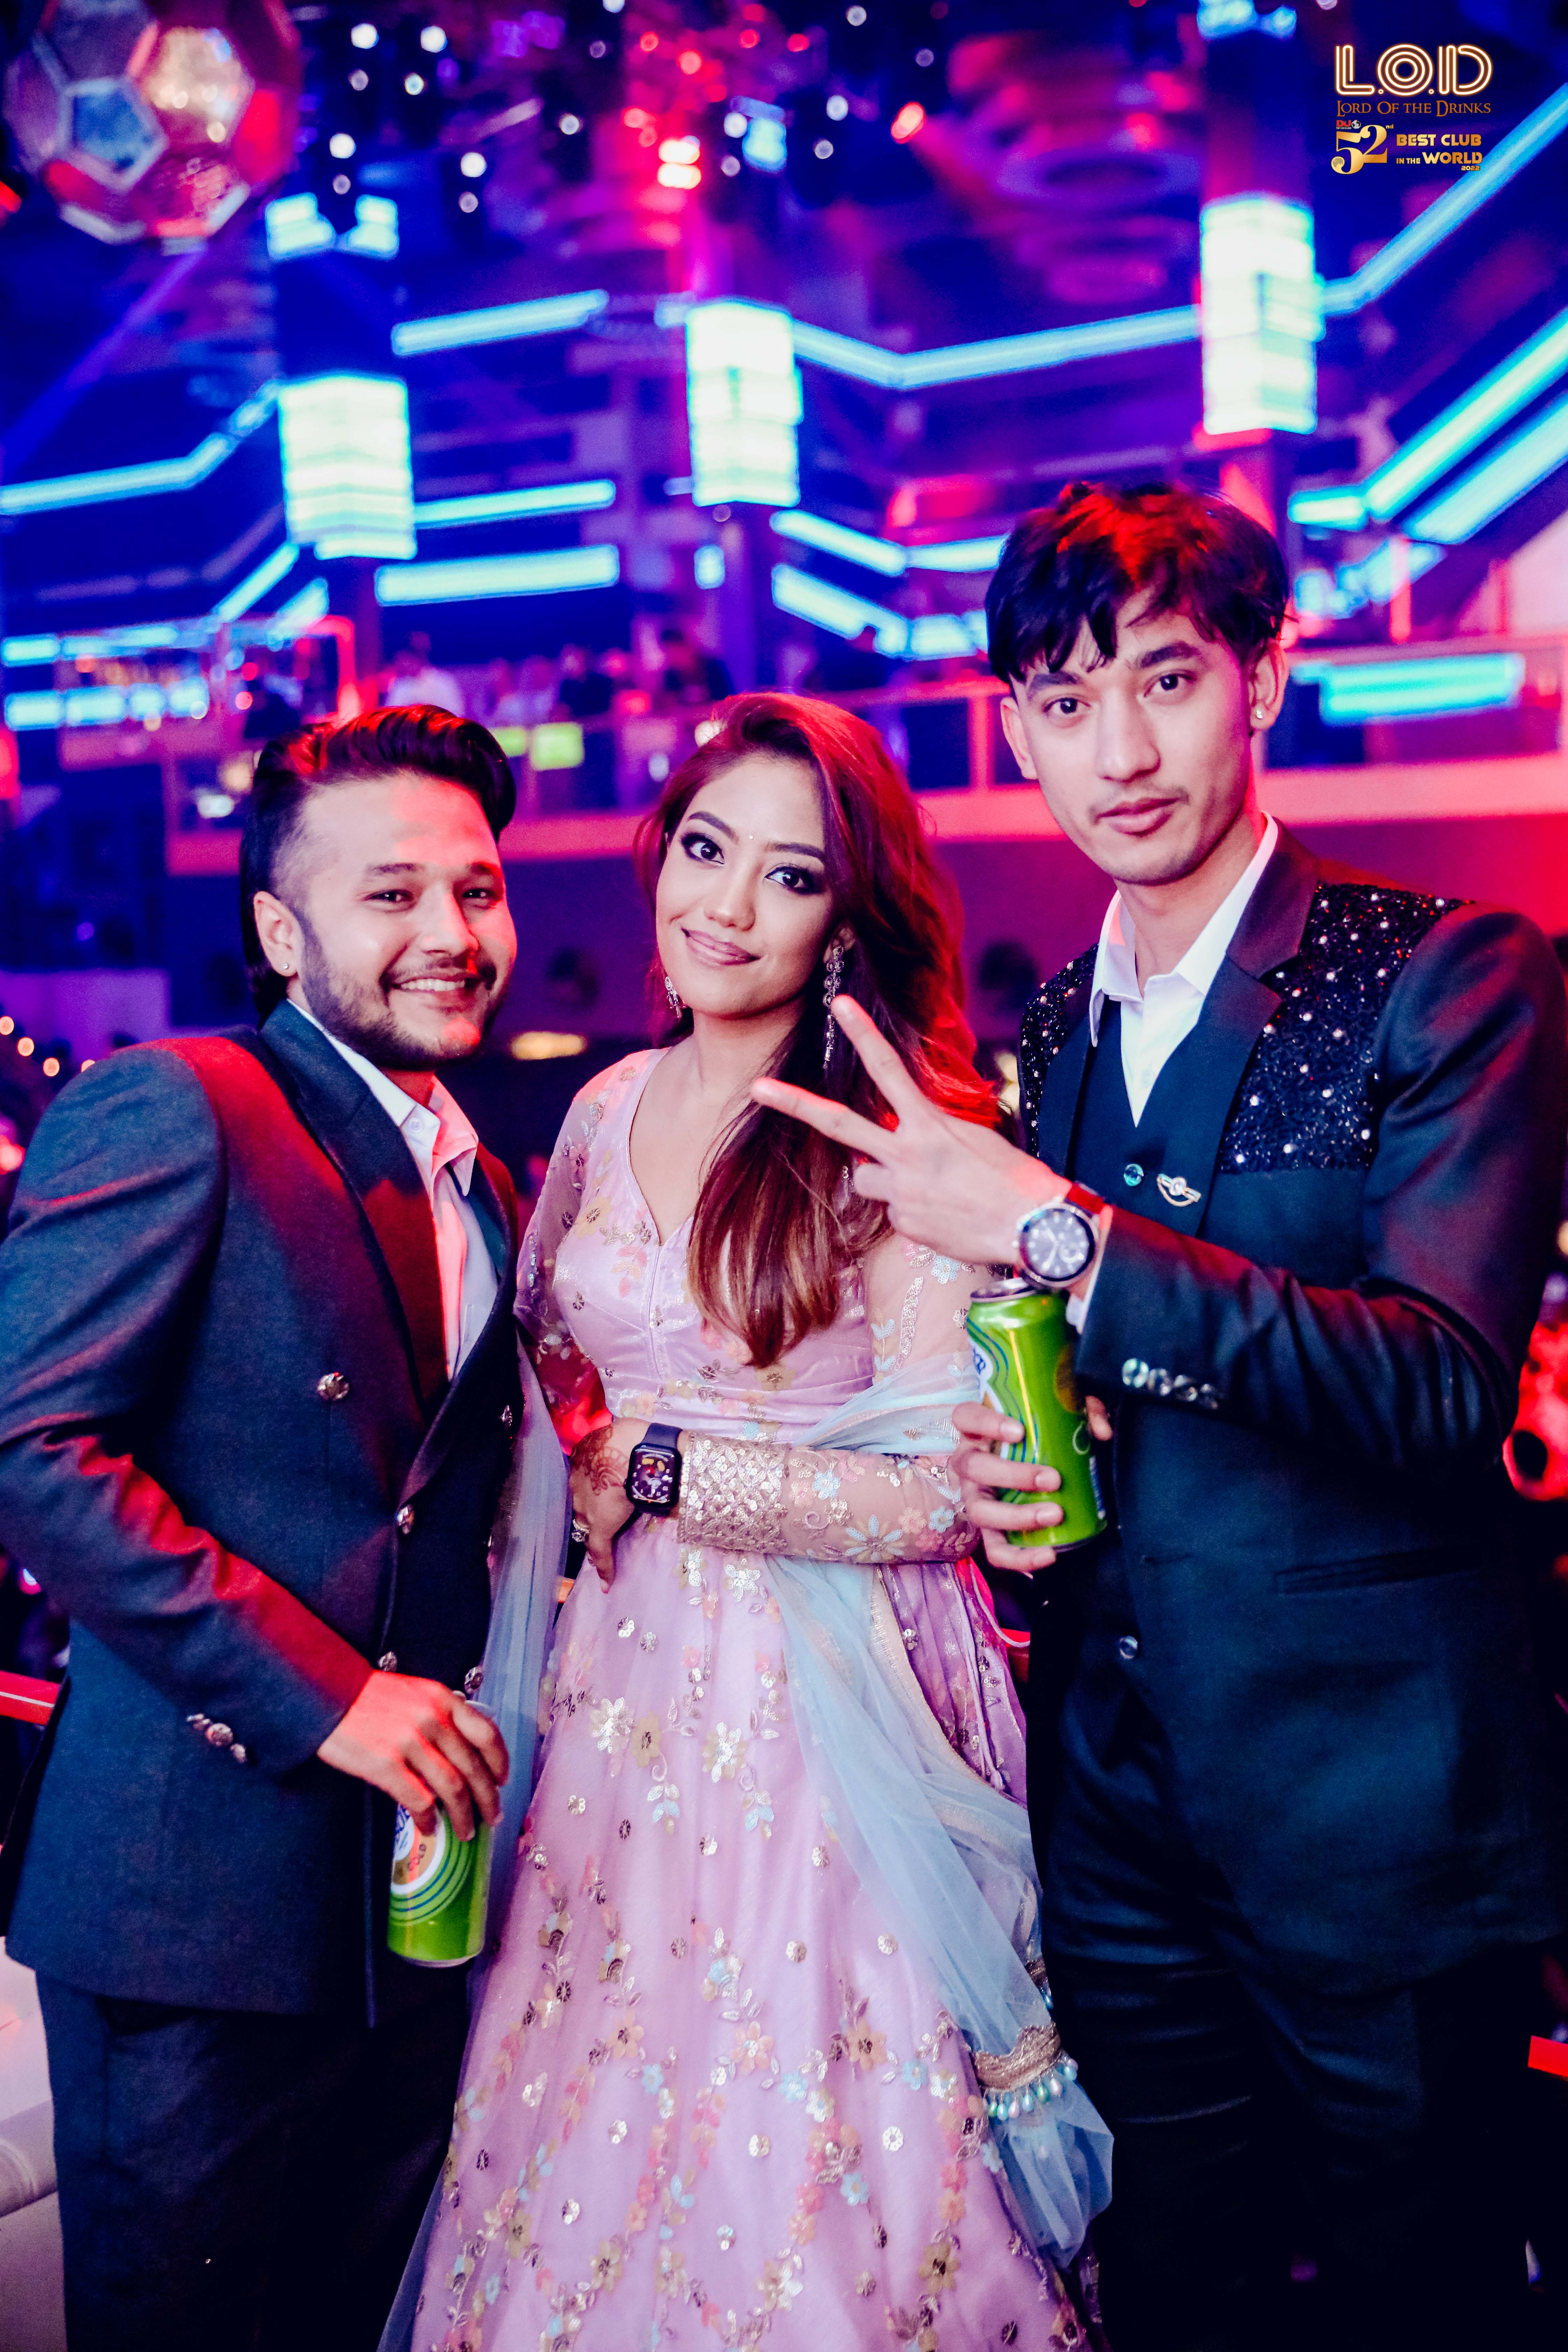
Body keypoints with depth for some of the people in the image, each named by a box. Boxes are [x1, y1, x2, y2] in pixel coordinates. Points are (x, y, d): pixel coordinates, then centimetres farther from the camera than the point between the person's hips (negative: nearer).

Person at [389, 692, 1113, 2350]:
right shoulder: (609, 1111, 6)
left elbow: (940, 1490, -16)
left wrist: (664, 1469, -12)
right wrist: (575, 1471, 0)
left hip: (825, 1700, -5)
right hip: (626, 1682, 6)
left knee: (797, 2150, 7)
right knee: (599, 2134, 15)